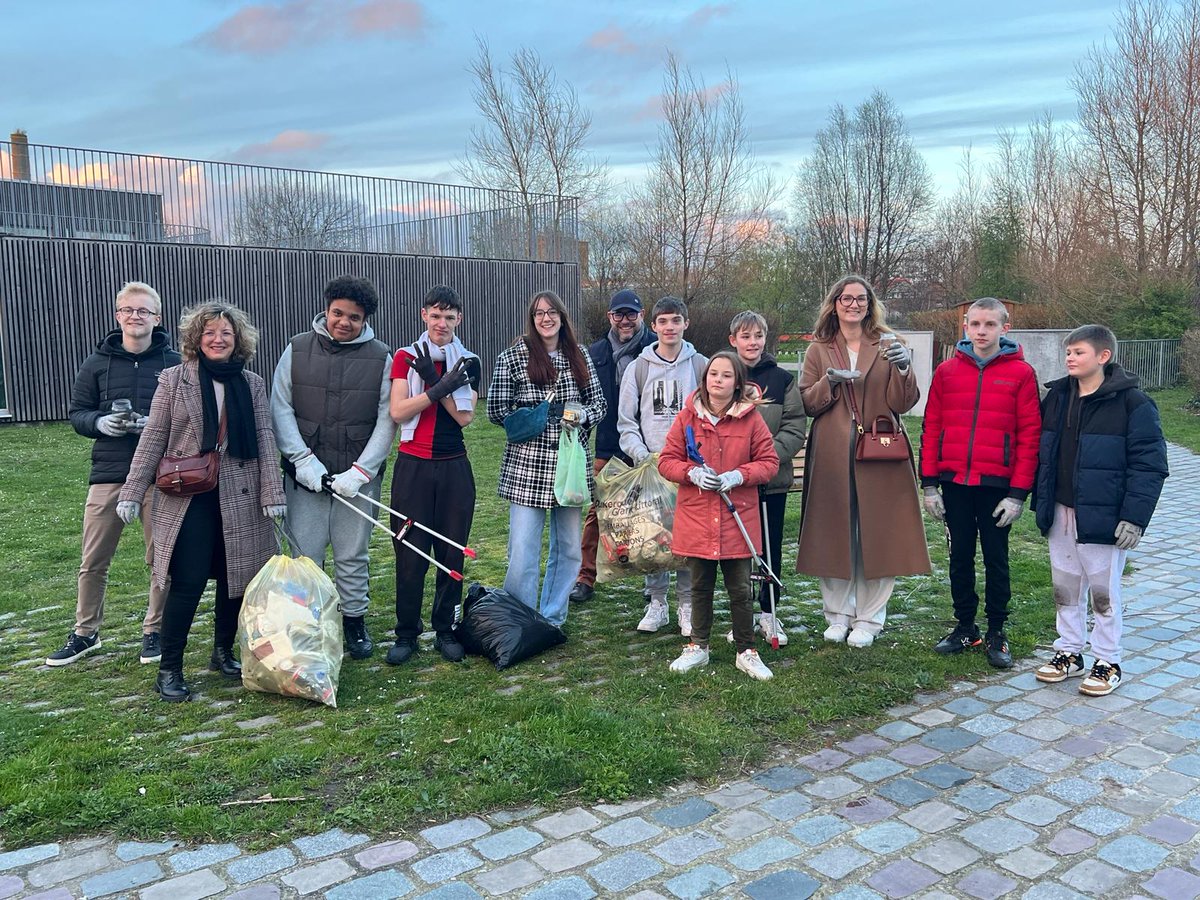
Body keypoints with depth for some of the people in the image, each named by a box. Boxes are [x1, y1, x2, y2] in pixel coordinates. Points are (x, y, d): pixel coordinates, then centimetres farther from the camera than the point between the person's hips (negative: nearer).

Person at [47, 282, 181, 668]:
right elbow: (77, 414, 9)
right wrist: (100, 422, -12)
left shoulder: (174, 363, -1)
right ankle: (85, 633, 26)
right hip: (108, 473, 2)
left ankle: (155, 630, 25)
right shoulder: (98, 362, 5)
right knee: (93, 561, 8)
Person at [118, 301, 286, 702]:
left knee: (236, 578, 9)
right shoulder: (174, 380, 0)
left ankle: (223, 651, 29)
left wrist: (272, 493, -3)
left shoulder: (252, 384, 5)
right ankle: (169, 669, 10)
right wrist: (132, 493, -2)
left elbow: (265, 441, 3)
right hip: (188, 498, -2)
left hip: (239, 498, 3)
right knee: (188, 582, -5)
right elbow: (153, 438, 1)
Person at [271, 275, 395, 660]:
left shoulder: (381, 358, 1)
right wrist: (303, 460, -10)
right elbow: (281, 409, 1)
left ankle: (354, 621, 25)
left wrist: (360, 472, -10)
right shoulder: (297, 350, 3)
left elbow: (387, 420, -2)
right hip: (305, 475, 0)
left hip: (358, 478, 0)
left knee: (353, 557, 9)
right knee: (305, 555, 3)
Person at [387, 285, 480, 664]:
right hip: (413, 466, -2)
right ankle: (407, 633, 13)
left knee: (452, 552, 6)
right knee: (410, 554, 0)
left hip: (454, 466, 2)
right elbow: (398, 412, -10)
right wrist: (440, 386, -17)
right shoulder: (406, 358, 1)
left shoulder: (468, 362, 6)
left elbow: (465, 417, -4)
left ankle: (445, 630, 19)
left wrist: (434, 380, -13)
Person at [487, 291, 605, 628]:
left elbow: (600, 404, 13)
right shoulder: (513, 357, -1)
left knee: (569, 549, 11)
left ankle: (552, 620, 26)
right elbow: (497, 410, -1)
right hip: (527, 465, -4)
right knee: (522, 553, -6)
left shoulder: (580, 357, 10)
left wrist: (582, 416, -8)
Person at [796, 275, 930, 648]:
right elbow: (806, 404, 6)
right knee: (834, 534, 2)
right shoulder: (819, 350, 11)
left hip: (879, 455, 0)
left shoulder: (886, 348, 9)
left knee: (877, 536, 0)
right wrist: (829, 382, -12)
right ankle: (838, 614, 17)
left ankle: (868, 619, 11)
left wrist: (903, 369, -16)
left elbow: (903, 403, 1)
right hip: (832, 457, 1)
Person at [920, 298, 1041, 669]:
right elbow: (931, 428, 4)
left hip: (997, 485, -2)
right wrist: (930, 484, 1)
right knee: (960, 557, 11)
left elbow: (1029, 436, -5)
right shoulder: (947, 370, 4)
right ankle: (965, 628, 25)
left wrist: (1018, 493, -9)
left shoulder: (1021, 373, -3)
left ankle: (996, 633, 21)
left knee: (996, 560, 8)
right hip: (954, 484, 3)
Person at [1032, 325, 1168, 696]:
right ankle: (1069, 652, 28)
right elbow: (1043, 452, 12)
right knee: (1065, 588, 14)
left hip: (1101, 516, -5)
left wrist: (1134, 517, -18)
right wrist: (1041, 501, 8)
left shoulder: (1132, 403, -11)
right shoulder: (1057, 396, 7)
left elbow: (1150, 465, -13)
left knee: (1103, 590, 5)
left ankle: (1108, 662, 20)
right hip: (1060, 514, 6)